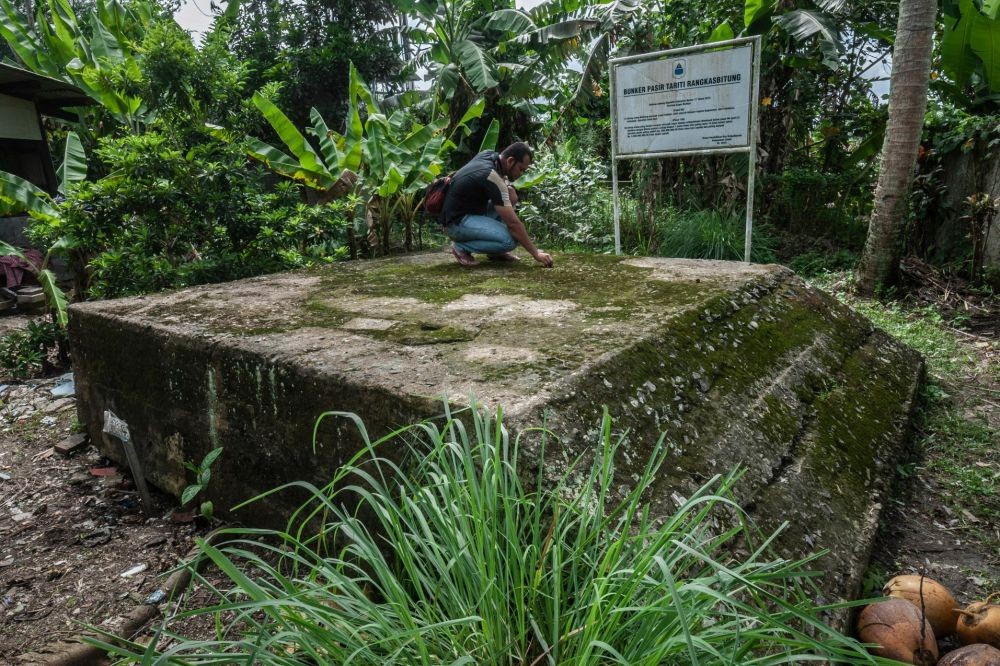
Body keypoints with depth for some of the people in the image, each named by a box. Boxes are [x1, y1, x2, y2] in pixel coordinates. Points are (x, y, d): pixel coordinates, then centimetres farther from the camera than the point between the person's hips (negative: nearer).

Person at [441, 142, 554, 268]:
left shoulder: (488, 154, 0)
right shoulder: (491, 178, -25)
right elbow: (513, 223, -25)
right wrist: (536, 253, -19)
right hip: (457, 221, -10)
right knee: (509, 241, -26)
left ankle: (495, 251, 10)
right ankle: (461, 246, -6)